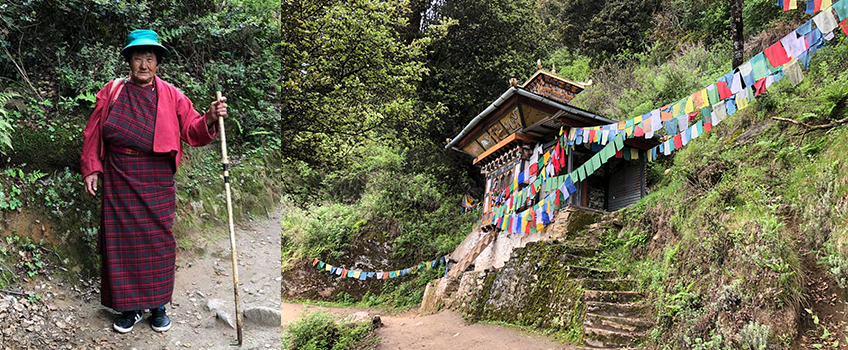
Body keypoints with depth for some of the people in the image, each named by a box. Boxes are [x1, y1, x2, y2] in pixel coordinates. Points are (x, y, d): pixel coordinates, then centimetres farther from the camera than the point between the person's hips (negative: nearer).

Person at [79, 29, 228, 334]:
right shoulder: (112, 91, 5)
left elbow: (193, 132, -3)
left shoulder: (171, 96, 3)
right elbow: (93, 132, 7)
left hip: (156, 181, -1)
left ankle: (158, 306, 19)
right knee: (122, 242, 6)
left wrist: (210, 120, -24)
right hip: (119, 180, 1)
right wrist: (91, 169, 1)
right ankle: (129, 307, 19)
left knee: (159, 242, 4)